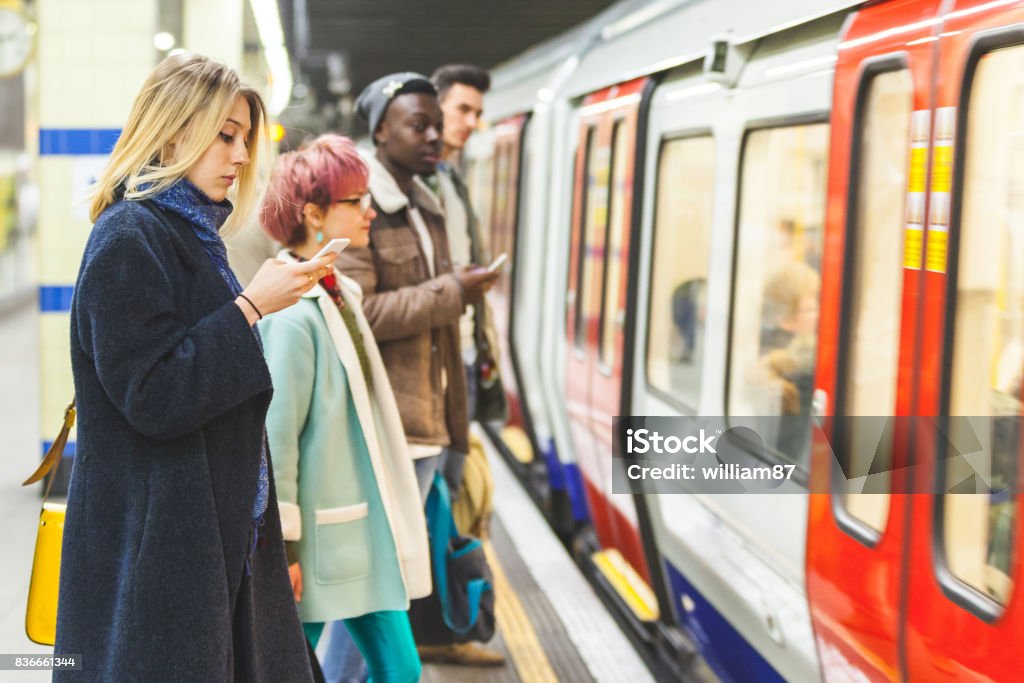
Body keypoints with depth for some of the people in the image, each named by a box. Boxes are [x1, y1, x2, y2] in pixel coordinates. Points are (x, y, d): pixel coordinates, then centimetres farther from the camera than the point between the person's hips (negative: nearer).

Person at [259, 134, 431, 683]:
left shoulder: (339, 295, 10)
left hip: (362, 528, 9)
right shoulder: (292, 313, -19)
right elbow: (275, 435, -19)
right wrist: (283, 544, -17)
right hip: (318, 535, -9)